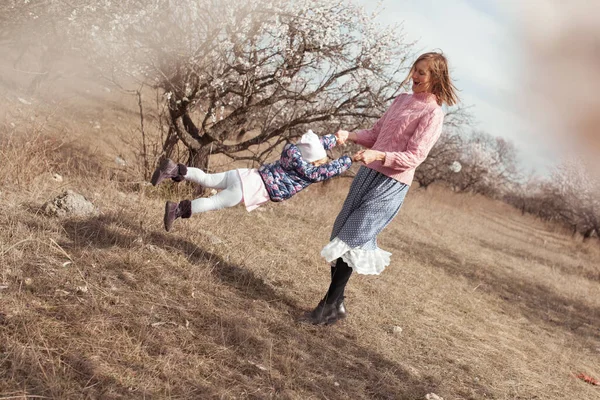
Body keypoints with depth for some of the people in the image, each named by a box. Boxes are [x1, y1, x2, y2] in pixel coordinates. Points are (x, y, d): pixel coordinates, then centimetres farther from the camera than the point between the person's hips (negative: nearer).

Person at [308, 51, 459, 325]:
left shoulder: (432, 113, -10)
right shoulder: (402, 100, 14)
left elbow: (414, 157, -15)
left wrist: (378, 155, -28)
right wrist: (350, 136, 0)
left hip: (392, 184, -8)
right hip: (368, 173, 8)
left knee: (350, 241, -11)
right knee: (342, 237, 8)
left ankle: (332, 305, 1)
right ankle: (335, 301, 18)